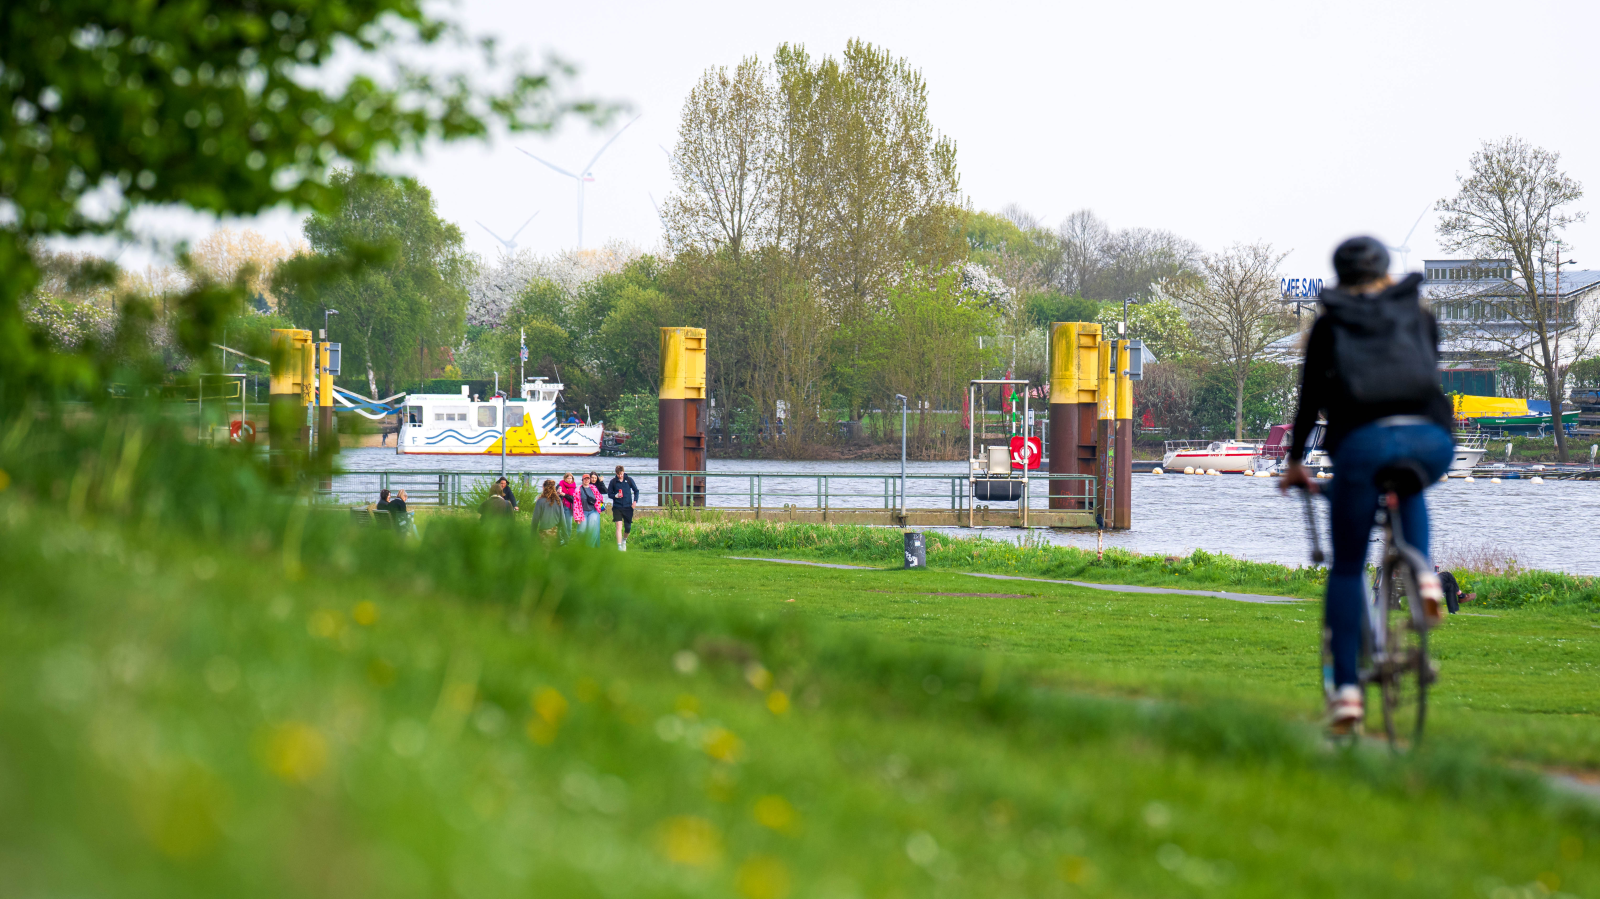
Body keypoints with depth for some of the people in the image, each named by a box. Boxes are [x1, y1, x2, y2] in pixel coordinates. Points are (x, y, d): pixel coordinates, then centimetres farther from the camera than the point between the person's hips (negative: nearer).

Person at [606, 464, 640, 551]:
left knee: (628, 528, 5)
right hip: (617, 507, -1)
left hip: (628, 507, 1)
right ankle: (619, 546, -11)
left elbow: (636, 491, 11)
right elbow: (609, 494, 6)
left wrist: (635, 501, -3)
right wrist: (616, 496, -15)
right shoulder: (613, 482, 0)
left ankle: (624, 540, 36)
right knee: (619, 526, -12)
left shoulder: (629, 480, 2)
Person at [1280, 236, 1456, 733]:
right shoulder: (1420, 317, 23)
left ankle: (1346, 688, 0)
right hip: (1430, 440, 2)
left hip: (1362, 443, -2)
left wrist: (1295, 461, 31)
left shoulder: (1329, 325, 19)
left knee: (1346, 567, 11)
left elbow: (1310, 398, 19)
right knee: (1409, 492, 38)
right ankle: (1422, 576, 11)